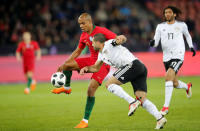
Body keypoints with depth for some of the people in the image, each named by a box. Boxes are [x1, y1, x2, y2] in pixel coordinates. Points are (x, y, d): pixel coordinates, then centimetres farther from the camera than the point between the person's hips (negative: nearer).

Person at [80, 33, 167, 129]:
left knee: (109, 84, -8)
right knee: (142, 99, 0)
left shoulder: (108, 44, 1)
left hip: (132, 64, -10)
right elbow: (96, 68, 37)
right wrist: (86, 69, 18)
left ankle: (132, 102, -20)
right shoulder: (101, 54, 28)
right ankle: (160, 118, -13)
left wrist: (120, 39, -38)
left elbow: (123, 38, -15)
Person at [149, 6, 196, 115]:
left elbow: (187, 35, 24)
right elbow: (156, 42, 2)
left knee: (168, 77, -25)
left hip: (178, 56, -4)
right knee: (175, 84, 11)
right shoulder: (160, 26, 7)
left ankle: (166, 106, -22)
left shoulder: (181, 25, 4)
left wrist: (191, 46, 15)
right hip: (166, 57, 4)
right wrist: (152, 43, -19)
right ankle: (187, 86, 49)